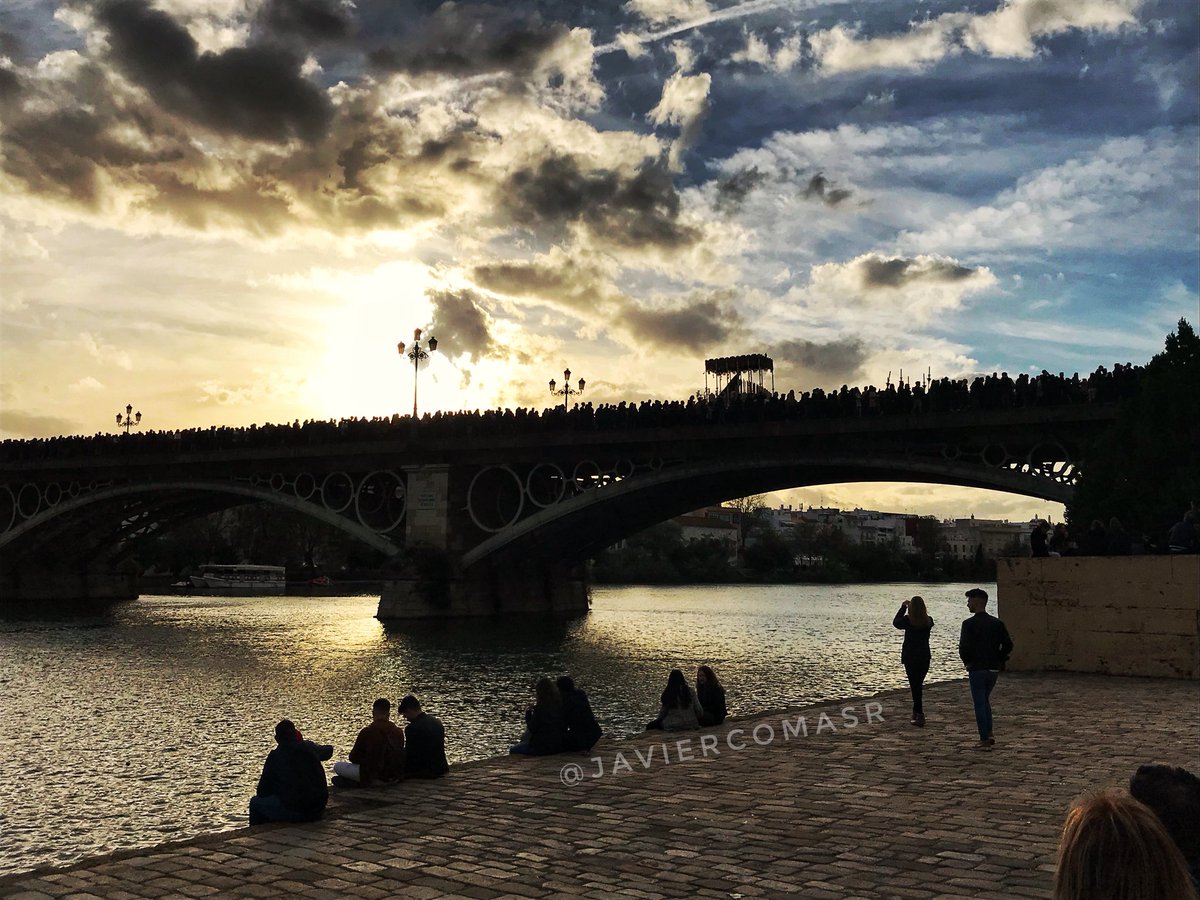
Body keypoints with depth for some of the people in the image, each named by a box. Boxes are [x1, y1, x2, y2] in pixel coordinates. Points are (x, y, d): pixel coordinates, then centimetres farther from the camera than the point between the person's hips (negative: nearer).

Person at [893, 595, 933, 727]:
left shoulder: (908, 620, -15)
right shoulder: (929, 621, -5)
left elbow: (896, 622, 5)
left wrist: (903, 607, 14)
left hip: (910, 658, -4)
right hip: (925, 657, 4)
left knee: (915, 686, -2)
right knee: (919, 684, 18)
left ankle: (920, 715, -9)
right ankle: (917, 712, 29)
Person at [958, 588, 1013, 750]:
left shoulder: (969, 624, -12)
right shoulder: (997, 623, 4)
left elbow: (964, 647, -18)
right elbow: (1008, 644, 0)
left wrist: (967, 662, 1)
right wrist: (999, 660, 11)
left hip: (977, 669, -5)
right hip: (994, 669, 5)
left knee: (980, 704, 1)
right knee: (985, 701, 22)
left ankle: (984, 740, 1)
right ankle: (989, 734, 18)